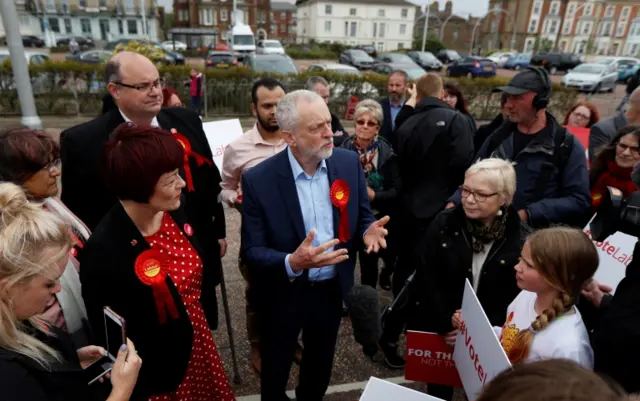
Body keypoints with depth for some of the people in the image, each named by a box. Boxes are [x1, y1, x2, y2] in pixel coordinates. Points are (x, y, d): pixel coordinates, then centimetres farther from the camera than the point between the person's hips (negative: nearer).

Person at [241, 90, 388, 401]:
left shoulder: (349, 162, -10)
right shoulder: (258, 180, -21)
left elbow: (363, 217, 1)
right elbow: (252, 251, -16)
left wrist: (368, 231, -23)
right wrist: (292, 263, -35)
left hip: (332, 290, 4)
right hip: (283, 296, -3)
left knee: (320, 367, 28)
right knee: (275, 371, 23)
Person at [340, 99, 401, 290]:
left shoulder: (386, 152, -9)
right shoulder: (344, 150, -6)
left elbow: (397, 190, -10)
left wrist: (373, 195, -25)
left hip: (380, 220, 0)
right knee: (367, 263, 10)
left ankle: (386, 273, 51)